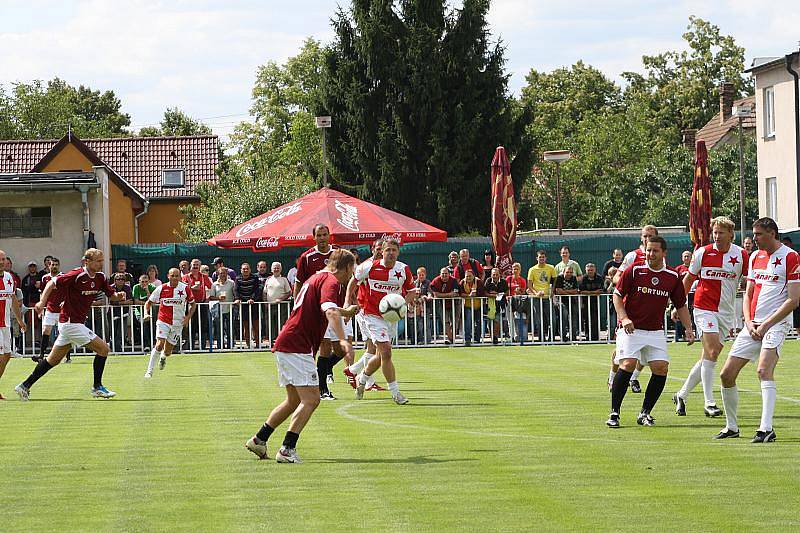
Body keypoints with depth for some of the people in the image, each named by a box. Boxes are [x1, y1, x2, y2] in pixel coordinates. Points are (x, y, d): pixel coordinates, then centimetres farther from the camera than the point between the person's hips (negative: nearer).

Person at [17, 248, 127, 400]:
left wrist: (118, 295, -12)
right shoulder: (77, 276, -18)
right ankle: (97, 387, 4)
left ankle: (25, 386, 20)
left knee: (54, 360, 14)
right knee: (103, 349, -6)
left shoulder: (100, 277, 5)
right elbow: (52, 283, -15)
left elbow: (111, 295, 11)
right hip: (71, 323, -8)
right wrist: (42, 301, -27)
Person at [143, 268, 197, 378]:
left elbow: (193, 304, 9)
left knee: (168, 351, 7)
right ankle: (149, 371, -11)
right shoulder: (161, 288, -7)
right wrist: (146, 313, -16)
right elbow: (149, 303, 2)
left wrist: (188, 317, -4)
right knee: (159, 345, -20)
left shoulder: (185, 289, -5)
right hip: (163, 321, -2)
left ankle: (163, 357, 45)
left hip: (178, 323, 2)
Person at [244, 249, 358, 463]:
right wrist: (342, 339, -44)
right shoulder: (331, 281, -10)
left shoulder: (317, 278, 22)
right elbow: (330, 311, -30)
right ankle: (287, 449, -19)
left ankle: (259, 440, 25)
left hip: (284, 345, 10)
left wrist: (346, 311, 58)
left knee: (295, 401, 19)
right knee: (311, 399, -13)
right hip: (296, 347, -10)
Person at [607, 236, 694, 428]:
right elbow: (617, 295, 0)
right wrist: (624, 318, -14)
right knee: (628, 364, -18)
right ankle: (614, 413, -10)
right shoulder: (634, 270, -5)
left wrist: (688, 328, 3)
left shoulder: (673, 277, 4)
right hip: (631, 329, -4)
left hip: (656, 331, 4)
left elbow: (681, 306, 14)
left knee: (661, 368, -8)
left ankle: (645, 413, 7)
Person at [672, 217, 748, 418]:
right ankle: (709, 403, -14)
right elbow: (688, 279, 8)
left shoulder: (741, 255, 0)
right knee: (711, 353, -16)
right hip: (704, 308, -3)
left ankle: (681, 395, 20)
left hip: (726, 311, 3)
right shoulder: (703, 253, -3)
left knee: (708, 358, 6)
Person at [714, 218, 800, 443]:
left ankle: (766, 429, -30)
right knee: (727, 374, 3)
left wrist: (766, 324, -14)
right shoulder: (755, 257, 15)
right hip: (753, 325, 7)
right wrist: (749, 322, 1)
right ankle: (731, 426, 18)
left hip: (776, 323, -7)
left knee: (764, 370, -27)